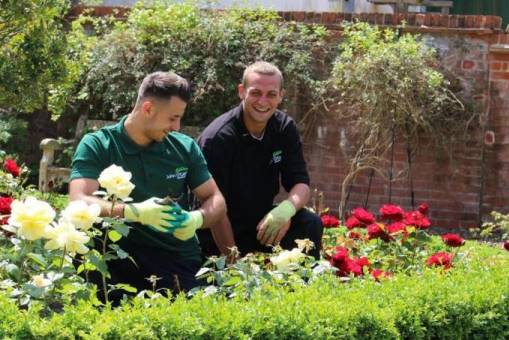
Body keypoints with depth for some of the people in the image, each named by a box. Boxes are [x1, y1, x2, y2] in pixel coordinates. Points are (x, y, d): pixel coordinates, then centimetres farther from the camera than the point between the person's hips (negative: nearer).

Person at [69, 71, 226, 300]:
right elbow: (79, 202, -16)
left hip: (178, 259, 2)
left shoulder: (185, 147, 9)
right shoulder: (97, 146, -3)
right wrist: (134, 212, -31)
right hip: (119, 256, -2)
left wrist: (197, 218, -13)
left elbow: (216, 200, 12)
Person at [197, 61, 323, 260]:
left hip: (261, 222, 4)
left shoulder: (285, 128, -2)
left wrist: (287, 208, -30)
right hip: (222, 236, -4)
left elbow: (301, 184, -6)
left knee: (310, 225, -18)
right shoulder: (217, 138, -20)